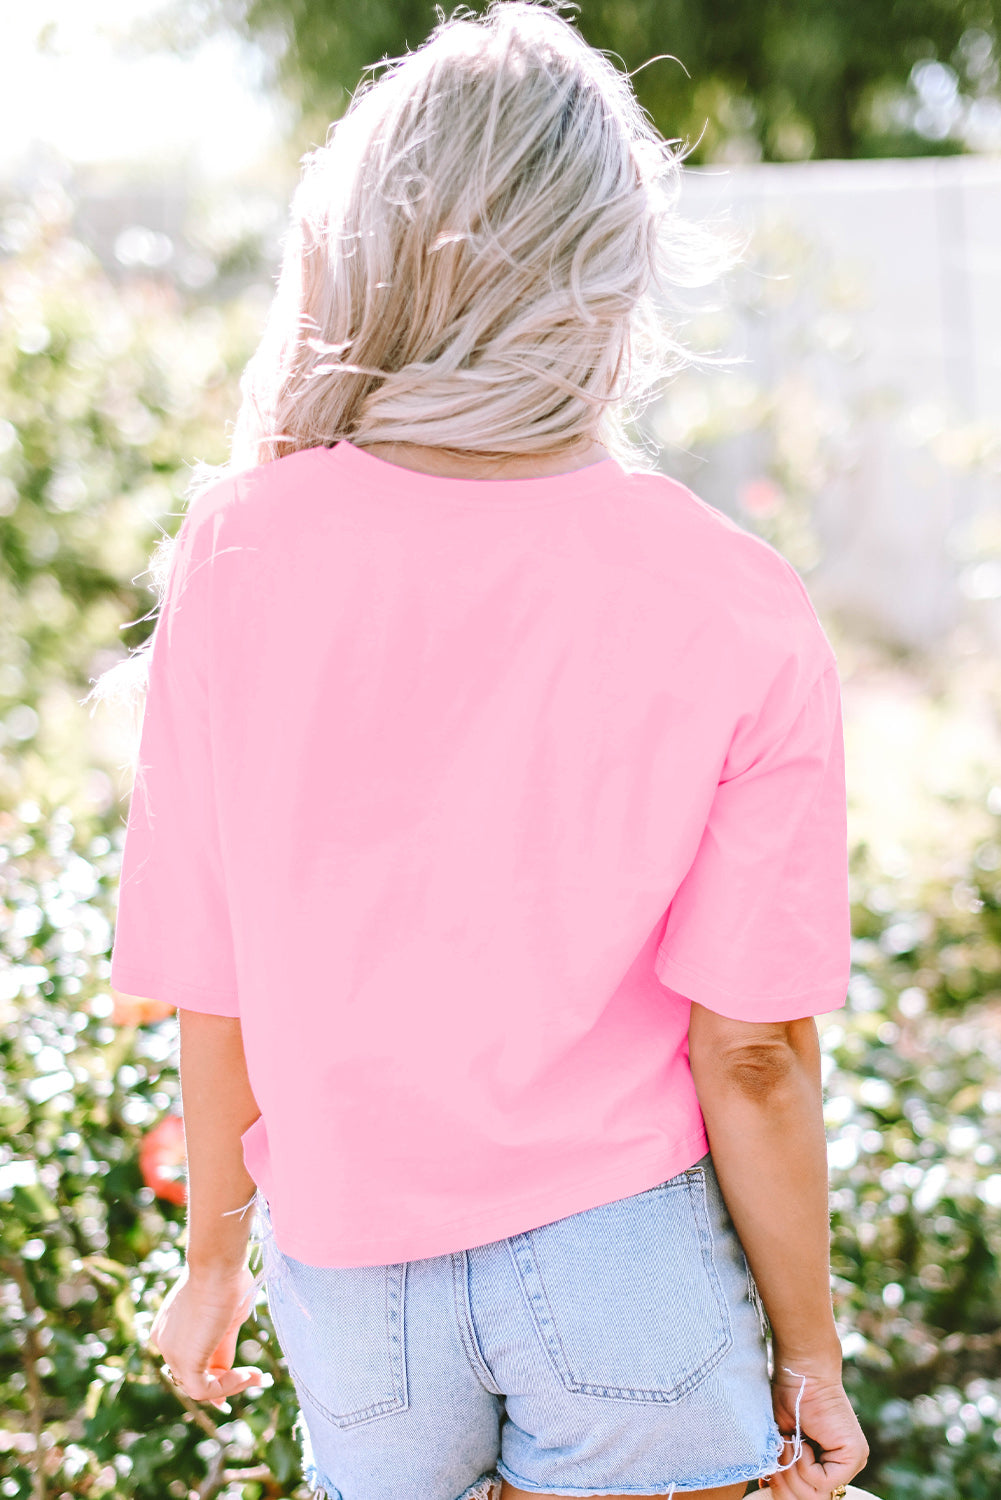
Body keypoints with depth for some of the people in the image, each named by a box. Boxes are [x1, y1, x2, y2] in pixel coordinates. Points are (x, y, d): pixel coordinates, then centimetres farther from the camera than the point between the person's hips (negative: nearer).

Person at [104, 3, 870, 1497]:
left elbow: (215, 996, -5)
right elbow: (752, 1049, -13)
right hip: (628, 1259, -2)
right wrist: (807, 1350, 2)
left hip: (351, 1250, 2)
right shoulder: (740, 617, -16)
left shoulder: (237, 556, -12)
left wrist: (214, 1256, 11)